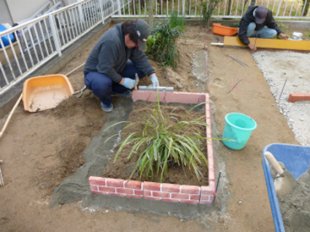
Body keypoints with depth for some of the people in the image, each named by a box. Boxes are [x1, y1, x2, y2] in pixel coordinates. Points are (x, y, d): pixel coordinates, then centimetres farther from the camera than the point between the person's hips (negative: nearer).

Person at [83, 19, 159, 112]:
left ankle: (116, 90, 7)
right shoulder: (112, 41, -34)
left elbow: (140, 58, -4)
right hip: (95, 72, -8)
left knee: (142, 69, -6)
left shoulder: (131, 40, -8)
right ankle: (105, 100, -6)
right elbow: (105, 69, -33)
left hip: (115, 70, 8)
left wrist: (153, 75, -14)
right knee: (102, 85, -44)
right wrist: (122, 80, -25)